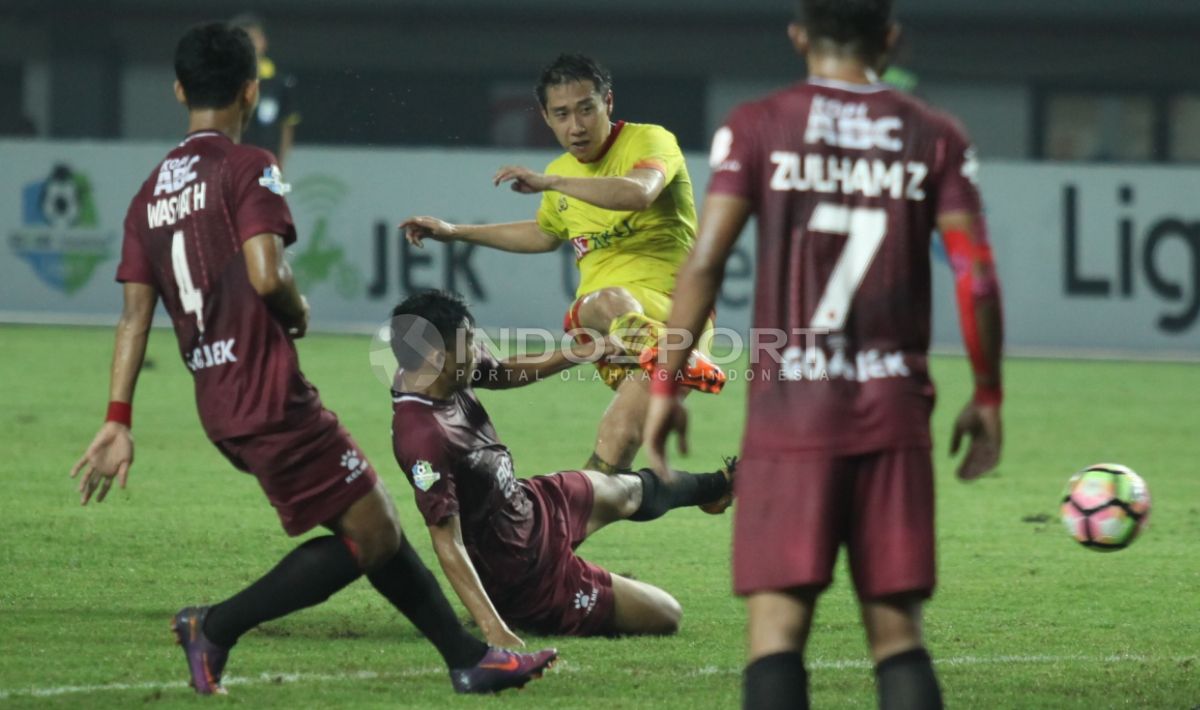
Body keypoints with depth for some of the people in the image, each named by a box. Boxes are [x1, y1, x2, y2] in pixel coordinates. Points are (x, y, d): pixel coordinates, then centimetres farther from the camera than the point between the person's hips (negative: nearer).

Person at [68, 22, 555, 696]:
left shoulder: (151, 193, 13)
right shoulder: (248, 167, -9)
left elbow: (135, 313, 9)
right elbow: (267, 274, -22)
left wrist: (119, 420, 7)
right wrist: (299, 311, 0)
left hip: (217, 405, 9)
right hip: (271, 397, -9)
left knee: (377, 527, 15)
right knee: (371, 535, -3)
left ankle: (469, 658, 18)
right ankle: (215, 627, -5)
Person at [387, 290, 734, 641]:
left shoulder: (447, 376, -12)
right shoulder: (423, 437, -38)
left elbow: (502, 373, 12)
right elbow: (447, 543, -38)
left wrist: (575, 355, 4)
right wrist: (494, 629, -44)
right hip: (526, 570, -10)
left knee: (628, 490, 38)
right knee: (666, 616, 2)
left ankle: (712, 486, 68)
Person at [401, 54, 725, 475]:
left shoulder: (650, 141, -3)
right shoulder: (561, 174, 20)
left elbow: (639, 192, -28)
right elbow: (544, 234, 44)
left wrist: (550, 182, -25)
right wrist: (455, 232, 43)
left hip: (670, 305, -2)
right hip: (593, 310, 2)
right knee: (613, 303, -40)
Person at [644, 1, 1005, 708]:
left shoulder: (756, 128, 2)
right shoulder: (936, 138, 7)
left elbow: (704, 262, -5)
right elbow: (976, 278, 1)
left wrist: (665, 386, 2)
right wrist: (987, 399, 12)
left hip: (789, 411, -2)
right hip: (895, 414, 2)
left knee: (776, 625, -3)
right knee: (897, 629, 8)